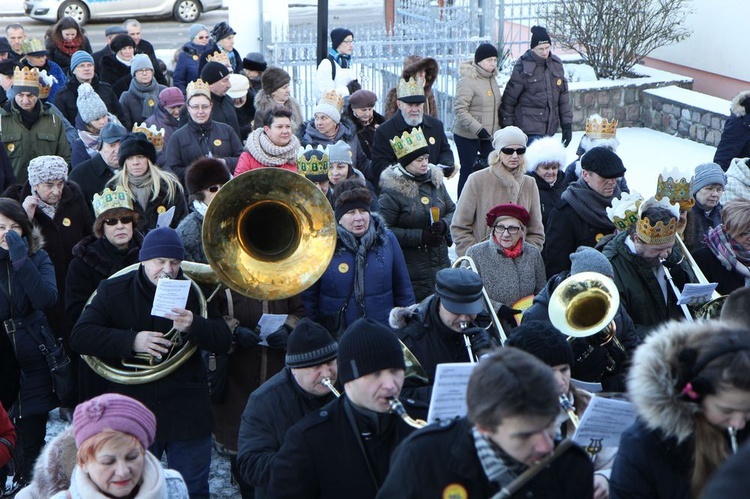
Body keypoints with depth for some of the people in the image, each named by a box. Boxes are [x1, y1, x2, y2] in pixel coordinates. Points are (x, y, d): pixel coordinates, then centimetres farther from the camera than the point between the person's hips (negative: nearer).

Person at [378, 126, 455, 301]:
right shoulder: (393, 190, -11)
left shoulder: (435, 181, 8)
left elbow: (452, 210, 17)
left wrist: (444, 224, -7)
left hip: (441, 263, 6)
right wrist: (419, 236, -18)